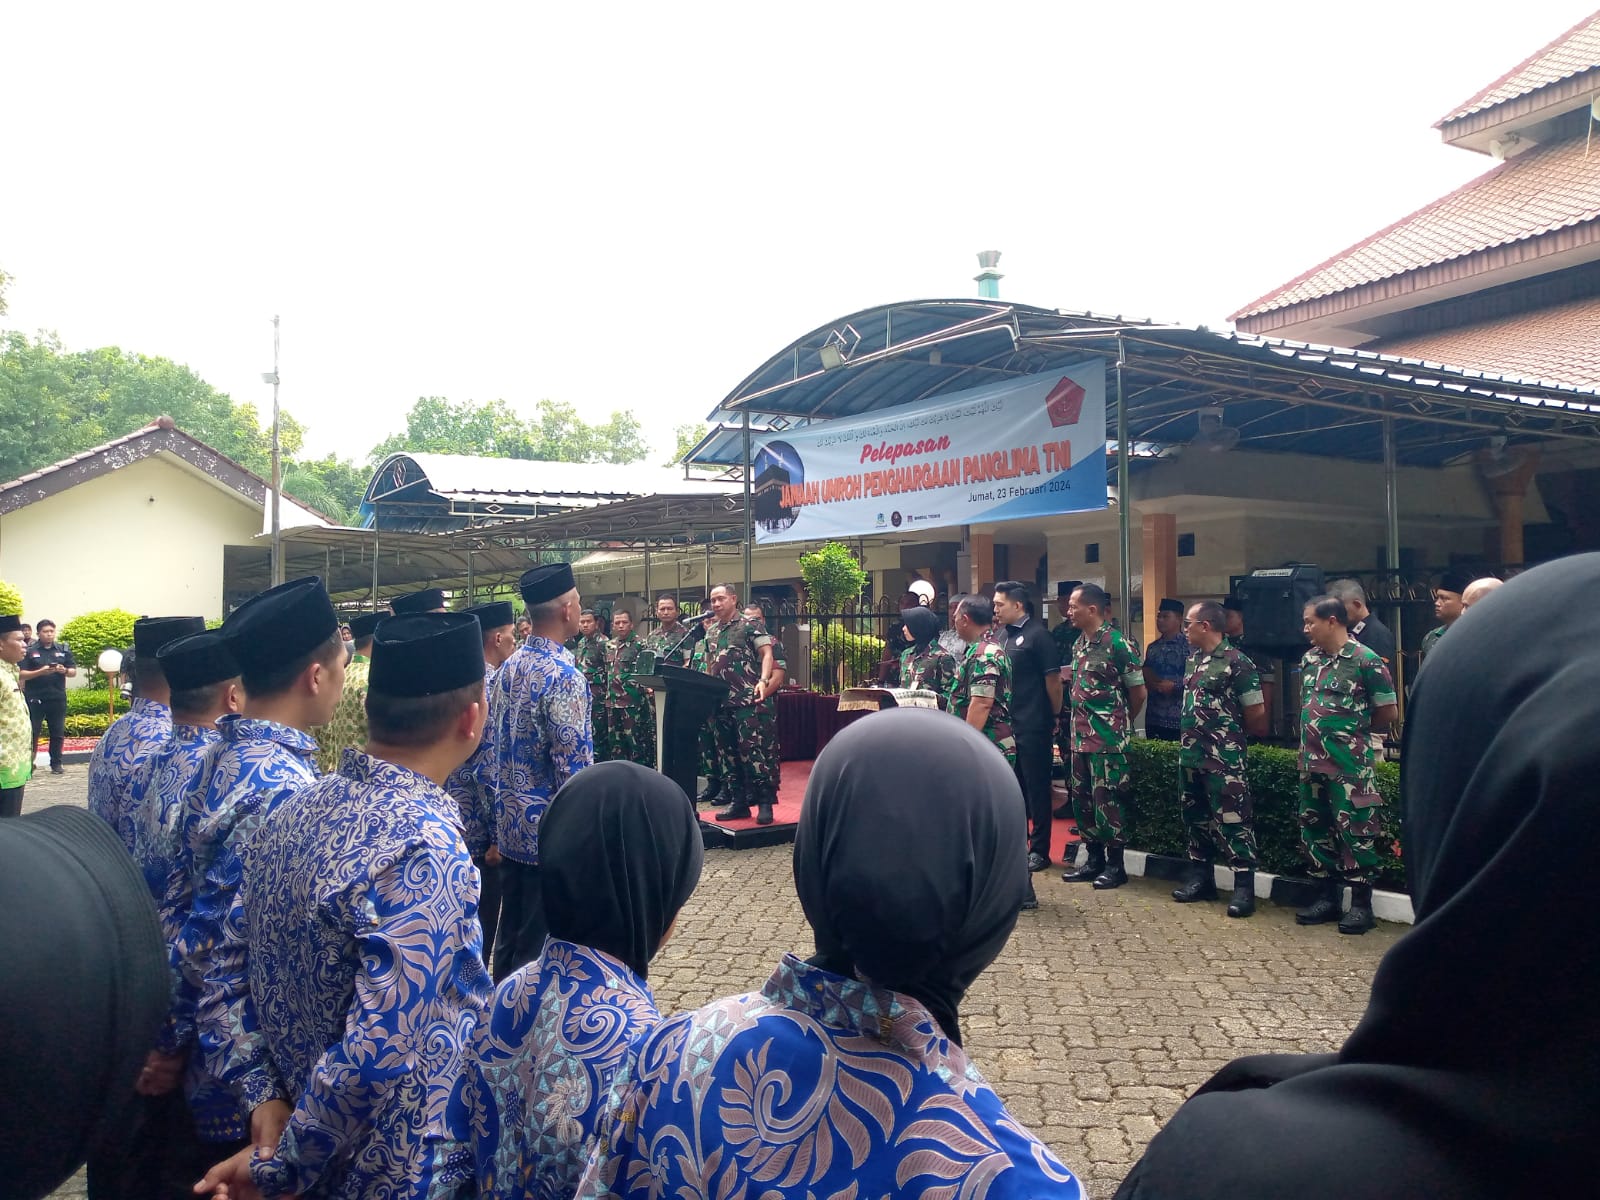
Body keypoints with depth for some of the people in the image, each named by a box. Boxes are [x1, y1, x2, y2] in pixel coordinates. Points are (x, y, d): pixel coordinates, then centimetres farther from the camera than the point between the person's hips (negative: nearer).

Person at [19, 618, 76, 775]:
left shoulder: (64, 649, 8)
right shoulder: (29, 650, 1)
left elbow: (73, 672, 8)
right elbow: (22, 674, -5)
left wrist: (64, 670, -14)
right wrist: (40, 672, -20)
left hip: (57, 698, 2)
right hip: (35, 698, -2)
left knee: (58, 732, 5)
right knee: (32, 732, 2)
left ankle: (56, 763, 13)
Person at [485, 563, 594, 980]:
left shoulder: (508, 668, 6)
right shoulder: (563, 676, -19)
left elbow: (492, 747, 12)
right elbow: (574, 768, -21)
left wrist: (501, 809, 19)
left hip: (510, 825, 8)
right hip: (550, 832, -8)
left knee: (509, 935, 18)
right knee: (540, 946, 2)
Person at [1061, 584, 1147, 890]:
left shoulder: (1117, 643, -12)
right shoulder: (1078, 643, 10)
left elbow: (1138, 692, -5)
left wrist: (1121, 724, 7)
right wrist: (1078, 725, 13)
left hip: (1107, 737, -8)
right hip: (1081, 735, 8)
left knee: (1106, 800, -3)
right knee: (1082, 798, 11)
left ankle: (1115, 865, 8)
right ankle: (1095, 859, 22)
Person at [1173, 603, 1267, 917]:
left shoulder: (1237, 662, -12)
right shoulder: (1193, 660, 12)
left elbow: (1257, 714, -8)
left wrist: (1230, 733, 5)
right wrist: (1189, 738, 15)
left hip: (1224, 758, -8)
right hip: (1191, 754, 8)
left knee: (1232, 819, -6)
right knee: (1196, 817, 14)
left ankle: (1244, 885, 0)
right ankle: (1201, 877, 24)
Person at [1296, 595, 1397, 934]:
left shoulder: (1366, 660, -11)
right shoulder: (1309, 658, 8)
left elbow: (1387, 712, -5)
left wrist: (1354, 729, 7)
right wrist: (1307, 744, 13)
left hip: (1349, 765, -7)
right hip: (1313, 763, 7)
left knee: (1354, 832, -2)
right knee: (1314, 829, 12)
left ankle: (1361, 903, 10)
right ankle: (1327, 897, 23)